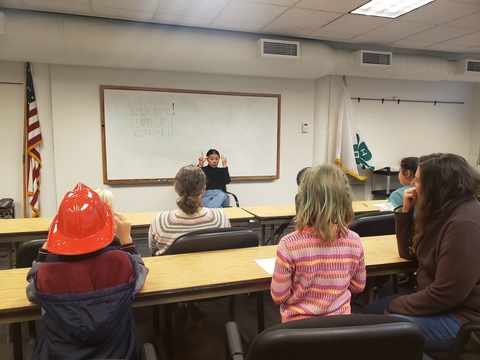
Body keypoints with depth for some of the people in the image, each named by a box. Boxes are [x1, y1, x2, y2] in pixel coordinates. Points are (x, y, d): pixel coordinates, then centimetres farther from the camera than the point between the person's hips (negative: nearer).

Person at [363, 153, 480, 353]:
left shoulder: (464, 224, -26)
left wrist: (394, 306, -15)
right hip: (438, 301, 9)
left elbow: (444, 295, -27)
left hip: (460, 316, -9)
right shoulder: (442, 212, 4)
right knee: (370, 313, 8)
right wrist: (406, 210, 0)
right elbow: (409, 252, 12)